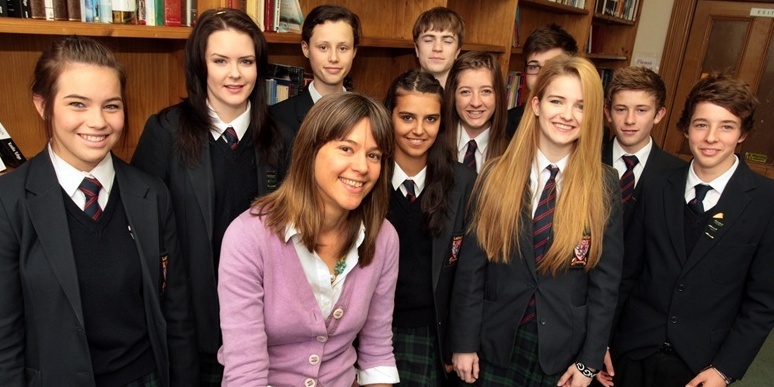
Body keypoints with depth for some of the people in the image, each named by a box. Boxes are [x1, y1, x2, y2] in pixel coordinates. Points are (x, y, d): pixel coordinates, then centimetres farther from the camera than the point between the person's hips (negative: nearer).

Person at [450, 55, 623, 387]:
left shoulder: (604, 186, -5)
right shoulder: (497, 175, -6)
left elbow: (606, 280, -3)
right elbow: (471, 265, -5)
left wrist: (589, 360, -3)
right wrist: (464, 342, -4)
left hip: (563, 347, 0)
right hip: (496, 342, 0)